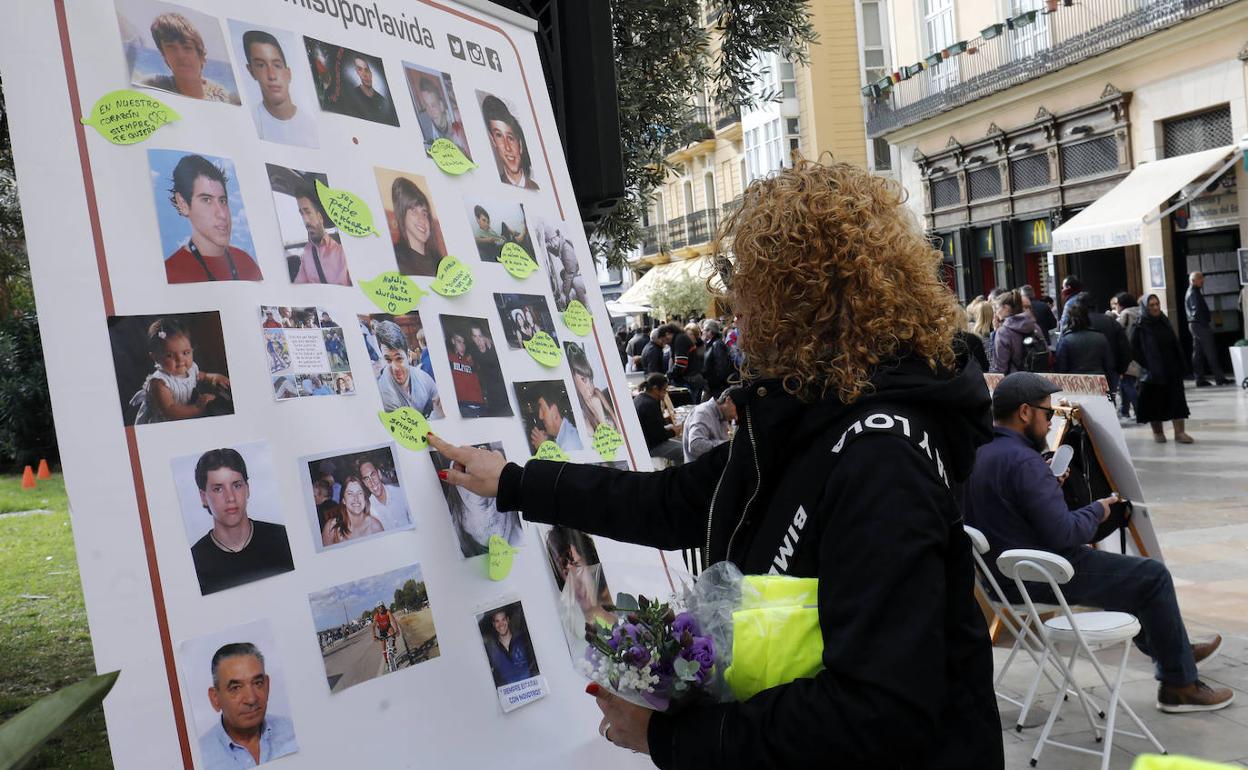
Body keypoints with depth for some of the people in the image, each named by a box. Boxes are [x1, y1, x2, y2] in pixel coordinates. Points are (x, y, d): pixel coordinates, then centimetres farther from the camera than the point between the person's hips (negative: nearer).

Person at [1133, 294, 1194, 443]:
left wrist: (1179, 364, 3)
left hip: (1171, 368, 4)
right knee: (1155, 401, 5)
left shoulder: (1164, 322, 7)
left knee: (1176, 399, -2)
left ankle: (1179, 432, -2)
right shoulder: (1140, 326, -7)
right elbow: (1134, 349, -10)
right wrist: (1146, 364, -14)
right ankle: (1157, 432, 20)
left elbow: (1175, 345, 10)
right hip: (1152, 371, -4)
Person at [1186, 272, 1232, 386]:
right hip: (1200, 325, -10)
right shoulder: (1194, 293, -14)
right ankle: (1219, 377, -4)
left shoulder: (1189, 292, 18)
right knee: (1210, 352, -6)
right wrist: (1206, 324, -18)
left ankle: (1200, 379, 9)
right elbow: (1198, 311, -20)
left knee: (1197, 353, 8)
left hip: (1193, 325, 10)